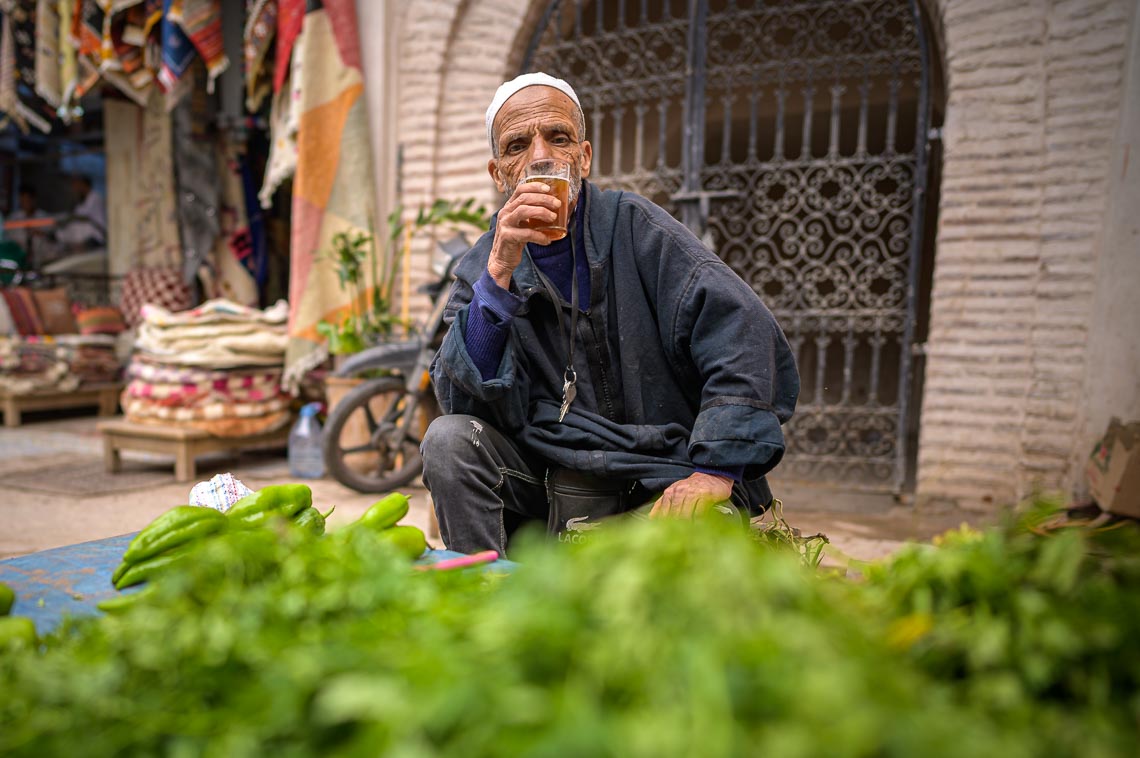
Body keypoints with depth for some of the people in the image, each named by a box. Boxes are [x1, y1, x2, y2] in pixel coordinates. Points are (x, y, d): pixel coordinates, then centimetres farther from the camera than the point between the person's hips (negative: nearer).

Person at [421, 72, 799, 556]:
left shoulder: (635, 228, -2)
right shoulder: (483, 268, 4)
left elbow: (745, 336, -12)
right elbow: (464, 402, -11)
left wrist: (715, 471, -22)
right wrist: (500, 272, -22)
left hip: (656, 485, -1)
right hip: (555, 482, 2)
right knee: (449, 439, -20)